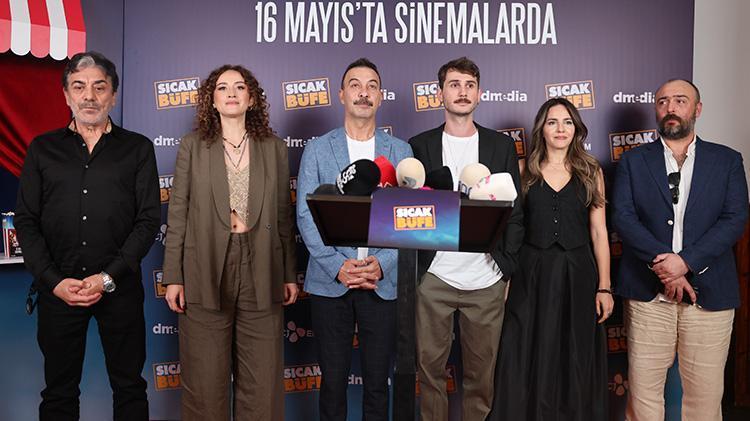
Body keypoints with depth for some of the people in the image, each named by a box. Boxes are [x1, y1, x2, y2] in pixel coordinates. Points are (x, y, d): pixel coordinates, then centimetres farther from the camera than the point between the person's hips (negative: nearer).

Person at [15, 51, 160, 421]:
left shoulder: (137, 149, 4)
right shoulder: (43, 149, 8)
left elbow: (148, 220, -3)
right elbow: (26, 221, 4)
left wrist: (108, 278, -11)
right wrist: (54, 280, -8)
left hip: (120, 287, -1)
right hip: (57, 287, 1)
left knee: (129, 386, 9)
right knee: (59, 390, 12)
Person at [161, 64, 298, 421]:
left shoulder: (274, 148, 10)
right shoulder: (192, 146, 7)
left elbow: (283, 217, 10)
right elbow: (178, 214, 3)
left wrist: (290, 274, 7)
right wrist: (173, 277, -2)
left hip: (260, 274, 1)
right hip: (206, 273, -1)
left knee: (262, 383, 5)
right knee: (205, 382, 6)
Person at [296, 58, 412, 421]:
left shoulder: (400, 151, 6)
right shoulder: (317, 149, 4)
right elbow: (306, 216, -2)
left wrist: (382, 263, -12)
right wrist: (338, 266, -13)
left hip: (383, 283, 1)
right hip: (329, 282, 0)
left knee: (377, 381, 10)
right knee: (333, 380, 9)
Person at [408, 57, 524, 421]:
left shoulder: (502, 145, 7)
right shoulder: (419, 145, 5)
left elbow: (515, 210, 6)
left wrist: (507, 264, -3)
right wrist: (412, 266, -5)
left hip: (486, 280, 1)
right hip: (433, 277, 0)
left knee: (481, 371, 9)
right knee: (430, 367, 7)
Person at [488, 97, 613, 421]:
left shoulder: (591, 171, 6)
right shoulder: (524, 171, 4)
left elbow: (598, 232, 4)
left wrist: (604, 286, -2)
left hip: (577, 275, 1)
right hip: (532, 274, 0)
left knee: (575, 361, 9)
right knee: (529, 360, 5)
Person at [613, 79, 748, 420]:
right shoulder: (633, 161, 8)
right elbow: (623, 218, -3)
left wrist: (685, 261, -15)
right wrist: (661, 262, -16)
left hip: (709, 293, 0)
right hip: (647, 291, 0)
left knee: (705, 392, 7)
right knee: (643, 386, 5)